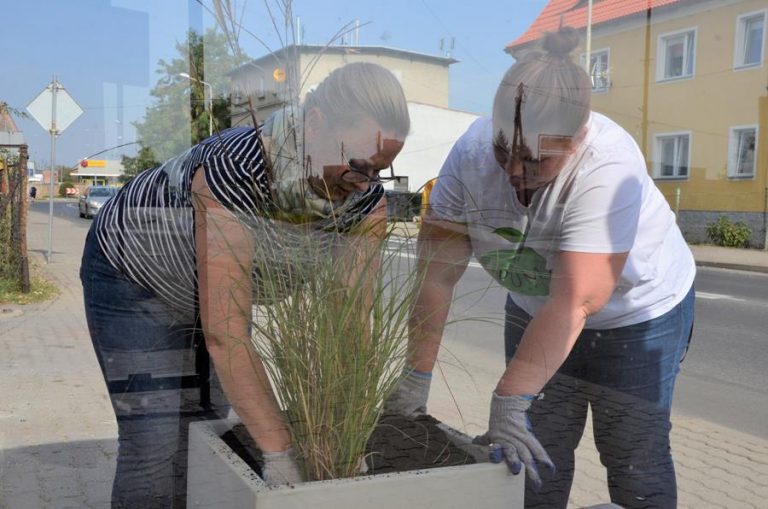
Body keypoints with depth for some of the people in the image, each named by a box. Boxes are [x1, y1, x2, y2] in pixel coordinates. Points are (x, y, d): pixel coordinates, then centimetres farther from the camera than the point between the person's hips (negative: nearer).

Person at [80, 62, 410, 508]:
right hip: (134, 276, -5)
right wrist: (279, 453, -42)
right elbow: (226, 336, -42)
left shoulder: (366, 198, -22)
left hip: (209, 286, 5)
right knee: (157, 443, -10)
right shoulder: (234, 170, -41)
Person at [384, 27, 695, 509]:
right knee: (533, 455, 5)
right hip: (534, 311, 3)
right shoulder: (473, 152, -23)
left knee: (635, 460, 3)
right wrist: (416, 377, -22)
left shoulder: (609, 168, -33)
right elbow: (437, 271, -22)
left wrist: (509, 401, -41)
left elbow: (574, 303, -38)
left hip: (638, 311, -3)